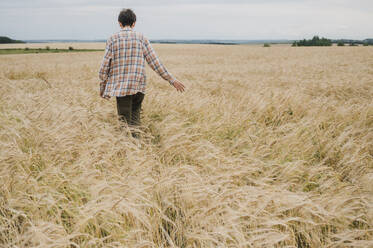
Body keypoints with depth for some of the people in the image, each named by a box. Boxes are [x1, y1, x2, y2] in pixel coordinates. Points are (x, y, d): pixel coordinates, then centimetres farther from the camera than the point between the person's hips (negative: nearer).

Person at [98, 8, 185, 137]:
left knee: (125, 123, 2)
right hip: (139, 87, 1)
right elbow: (155, 63, 0)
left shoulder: (112, 39, 2)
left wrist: (102, 88, 12)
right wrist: (172, 80, 5)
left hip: (120, 87, -1)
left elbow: (104, 67, 1)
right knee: (135, 122, 15)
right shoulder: (142, 38, 3)